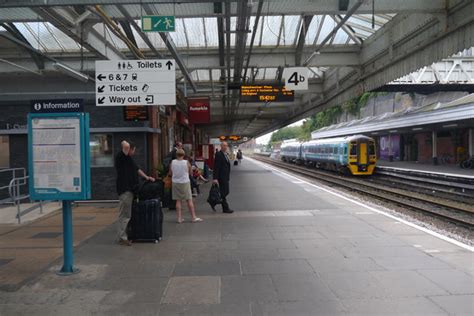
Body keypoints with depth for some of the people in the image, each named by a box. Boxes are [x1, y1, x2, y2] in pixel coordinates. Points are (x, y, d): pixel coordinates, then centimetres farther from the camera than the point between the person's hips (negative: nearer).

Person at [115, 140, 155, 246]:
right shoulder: (121, 157, -11)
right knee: (124, 214, -6)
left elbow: (137, 169, 27)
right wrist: (124, 143, -6)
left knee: (128, 214, 15)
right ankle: (122, 238, 0)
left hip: (130, 189, 10)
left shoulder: (129, 159, 20)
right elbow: (126, 145, -28)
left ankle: (126, 235, 24)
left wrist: (146, 177, 17)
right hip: (124, 190, -10)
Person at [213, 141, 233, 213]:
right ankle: (225, 208, 7)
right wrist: (215, 178, -22)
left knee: (226, 192, 12)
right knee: (223, 192, -2)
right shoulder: (218, 154, -13)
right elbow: (216, 167, -18)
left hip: (226, 176, 9)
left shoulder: (226, 154, 14)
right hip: (221, 177, -9)